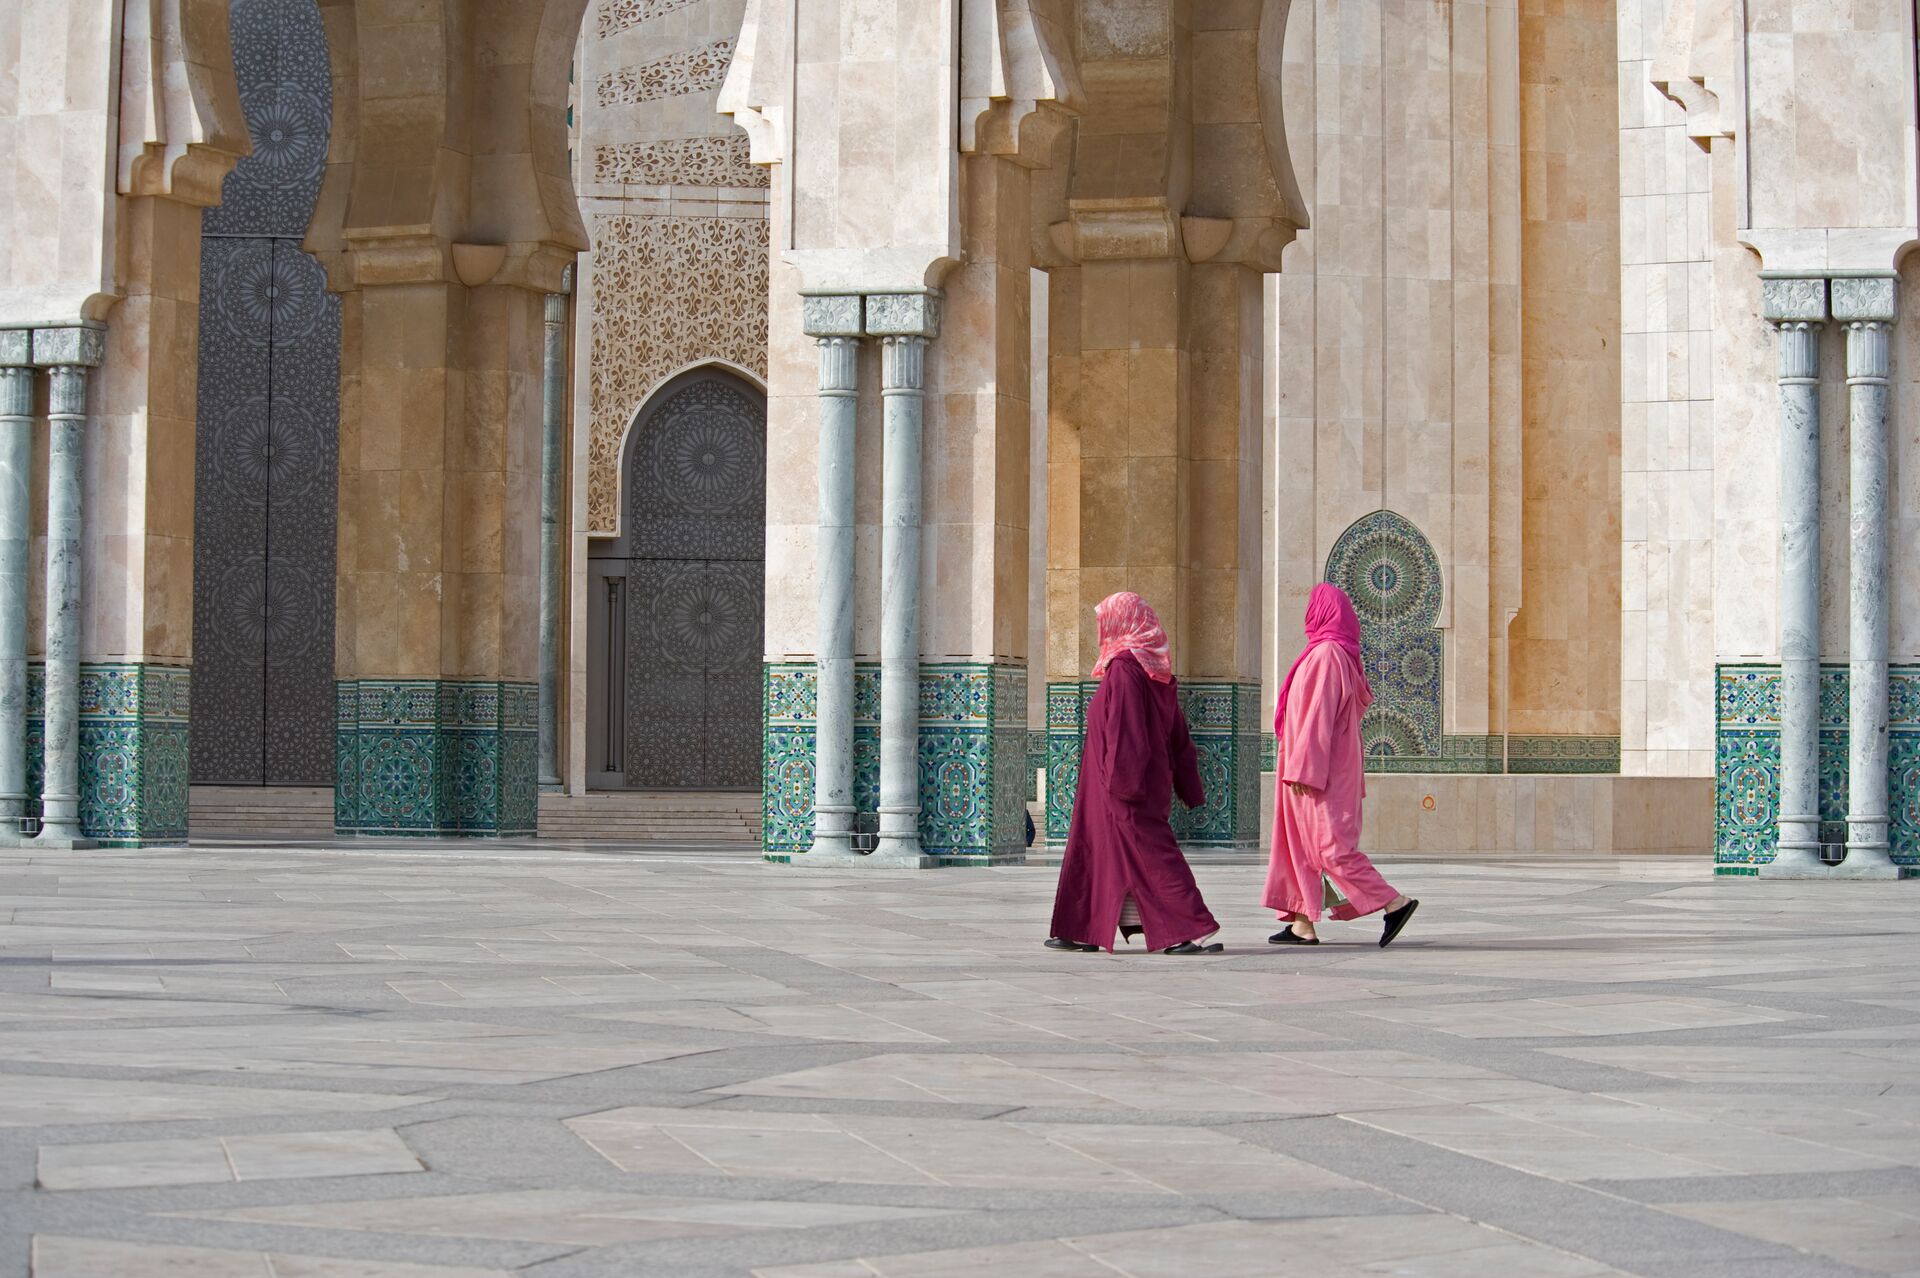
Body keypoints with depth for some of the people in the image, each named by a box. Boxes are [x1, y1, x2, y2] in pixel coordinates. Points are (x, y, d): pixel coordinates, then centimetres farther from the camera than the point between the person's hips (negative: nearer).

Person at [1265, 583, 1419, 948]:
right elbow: (1357, 704, 19)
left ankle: (1395, 903, -9)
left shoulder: (1325, 655, -16)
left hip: (1318, 769, -10)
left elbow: (1318, 715, -21)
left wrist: (1303, 768, -22)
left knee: (1331, 846, -9)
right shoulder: (1340, 654, 14)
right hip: (1329, 767, 10)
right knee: (1301, 842, 9)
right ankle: (1303, 924, 9)